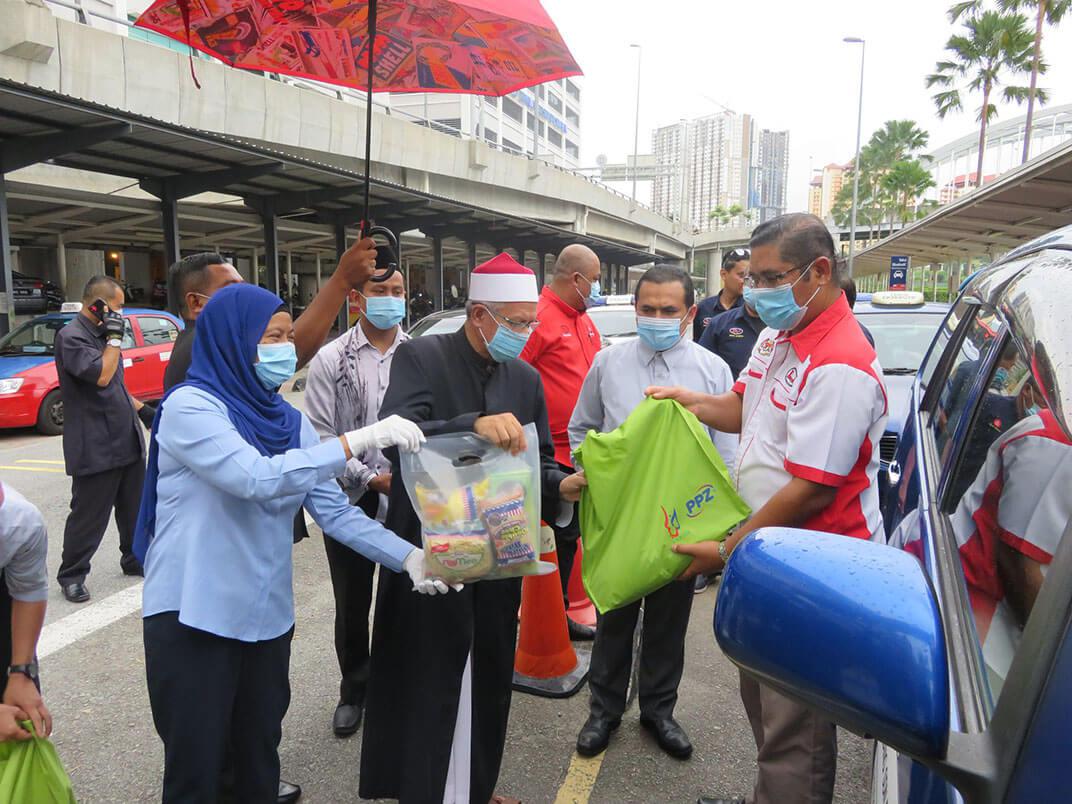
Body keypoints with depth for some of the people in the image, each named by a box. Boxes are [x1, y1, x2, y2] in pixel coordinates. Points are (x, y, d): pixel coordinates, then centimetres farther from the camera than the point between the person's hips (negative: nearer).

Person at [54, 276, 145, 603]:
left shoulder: (100, 333, 14)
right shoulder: (71, 337, -13)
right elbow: (101, 375, -25)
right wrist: (114, 338, -16)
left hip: (127, 440, 9)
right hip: (95, 447, -9)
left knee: (135, 509, 17)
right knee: (88, 517, 0)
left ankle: (135, 560, 32)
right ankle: (71, 576, 14)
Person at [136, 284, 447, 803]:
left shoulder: (288, 420, 7)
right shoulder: (190, 405, -13)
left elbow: (333, 509, 0)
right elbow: (257, 478, -28)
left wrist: (408, 557, -11)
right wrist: (357, 441, -30)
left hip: (266, 615, 6)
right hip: (193, 618, -6)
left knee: (260, 759, 17)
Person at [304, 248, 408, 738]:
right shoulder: (331, 361, -3)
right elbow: (320, 437, -7)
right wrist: (370, 478, -15)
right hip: (352, 501, 0)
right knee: (352, 605, 14)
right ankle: (354, 692, 34)